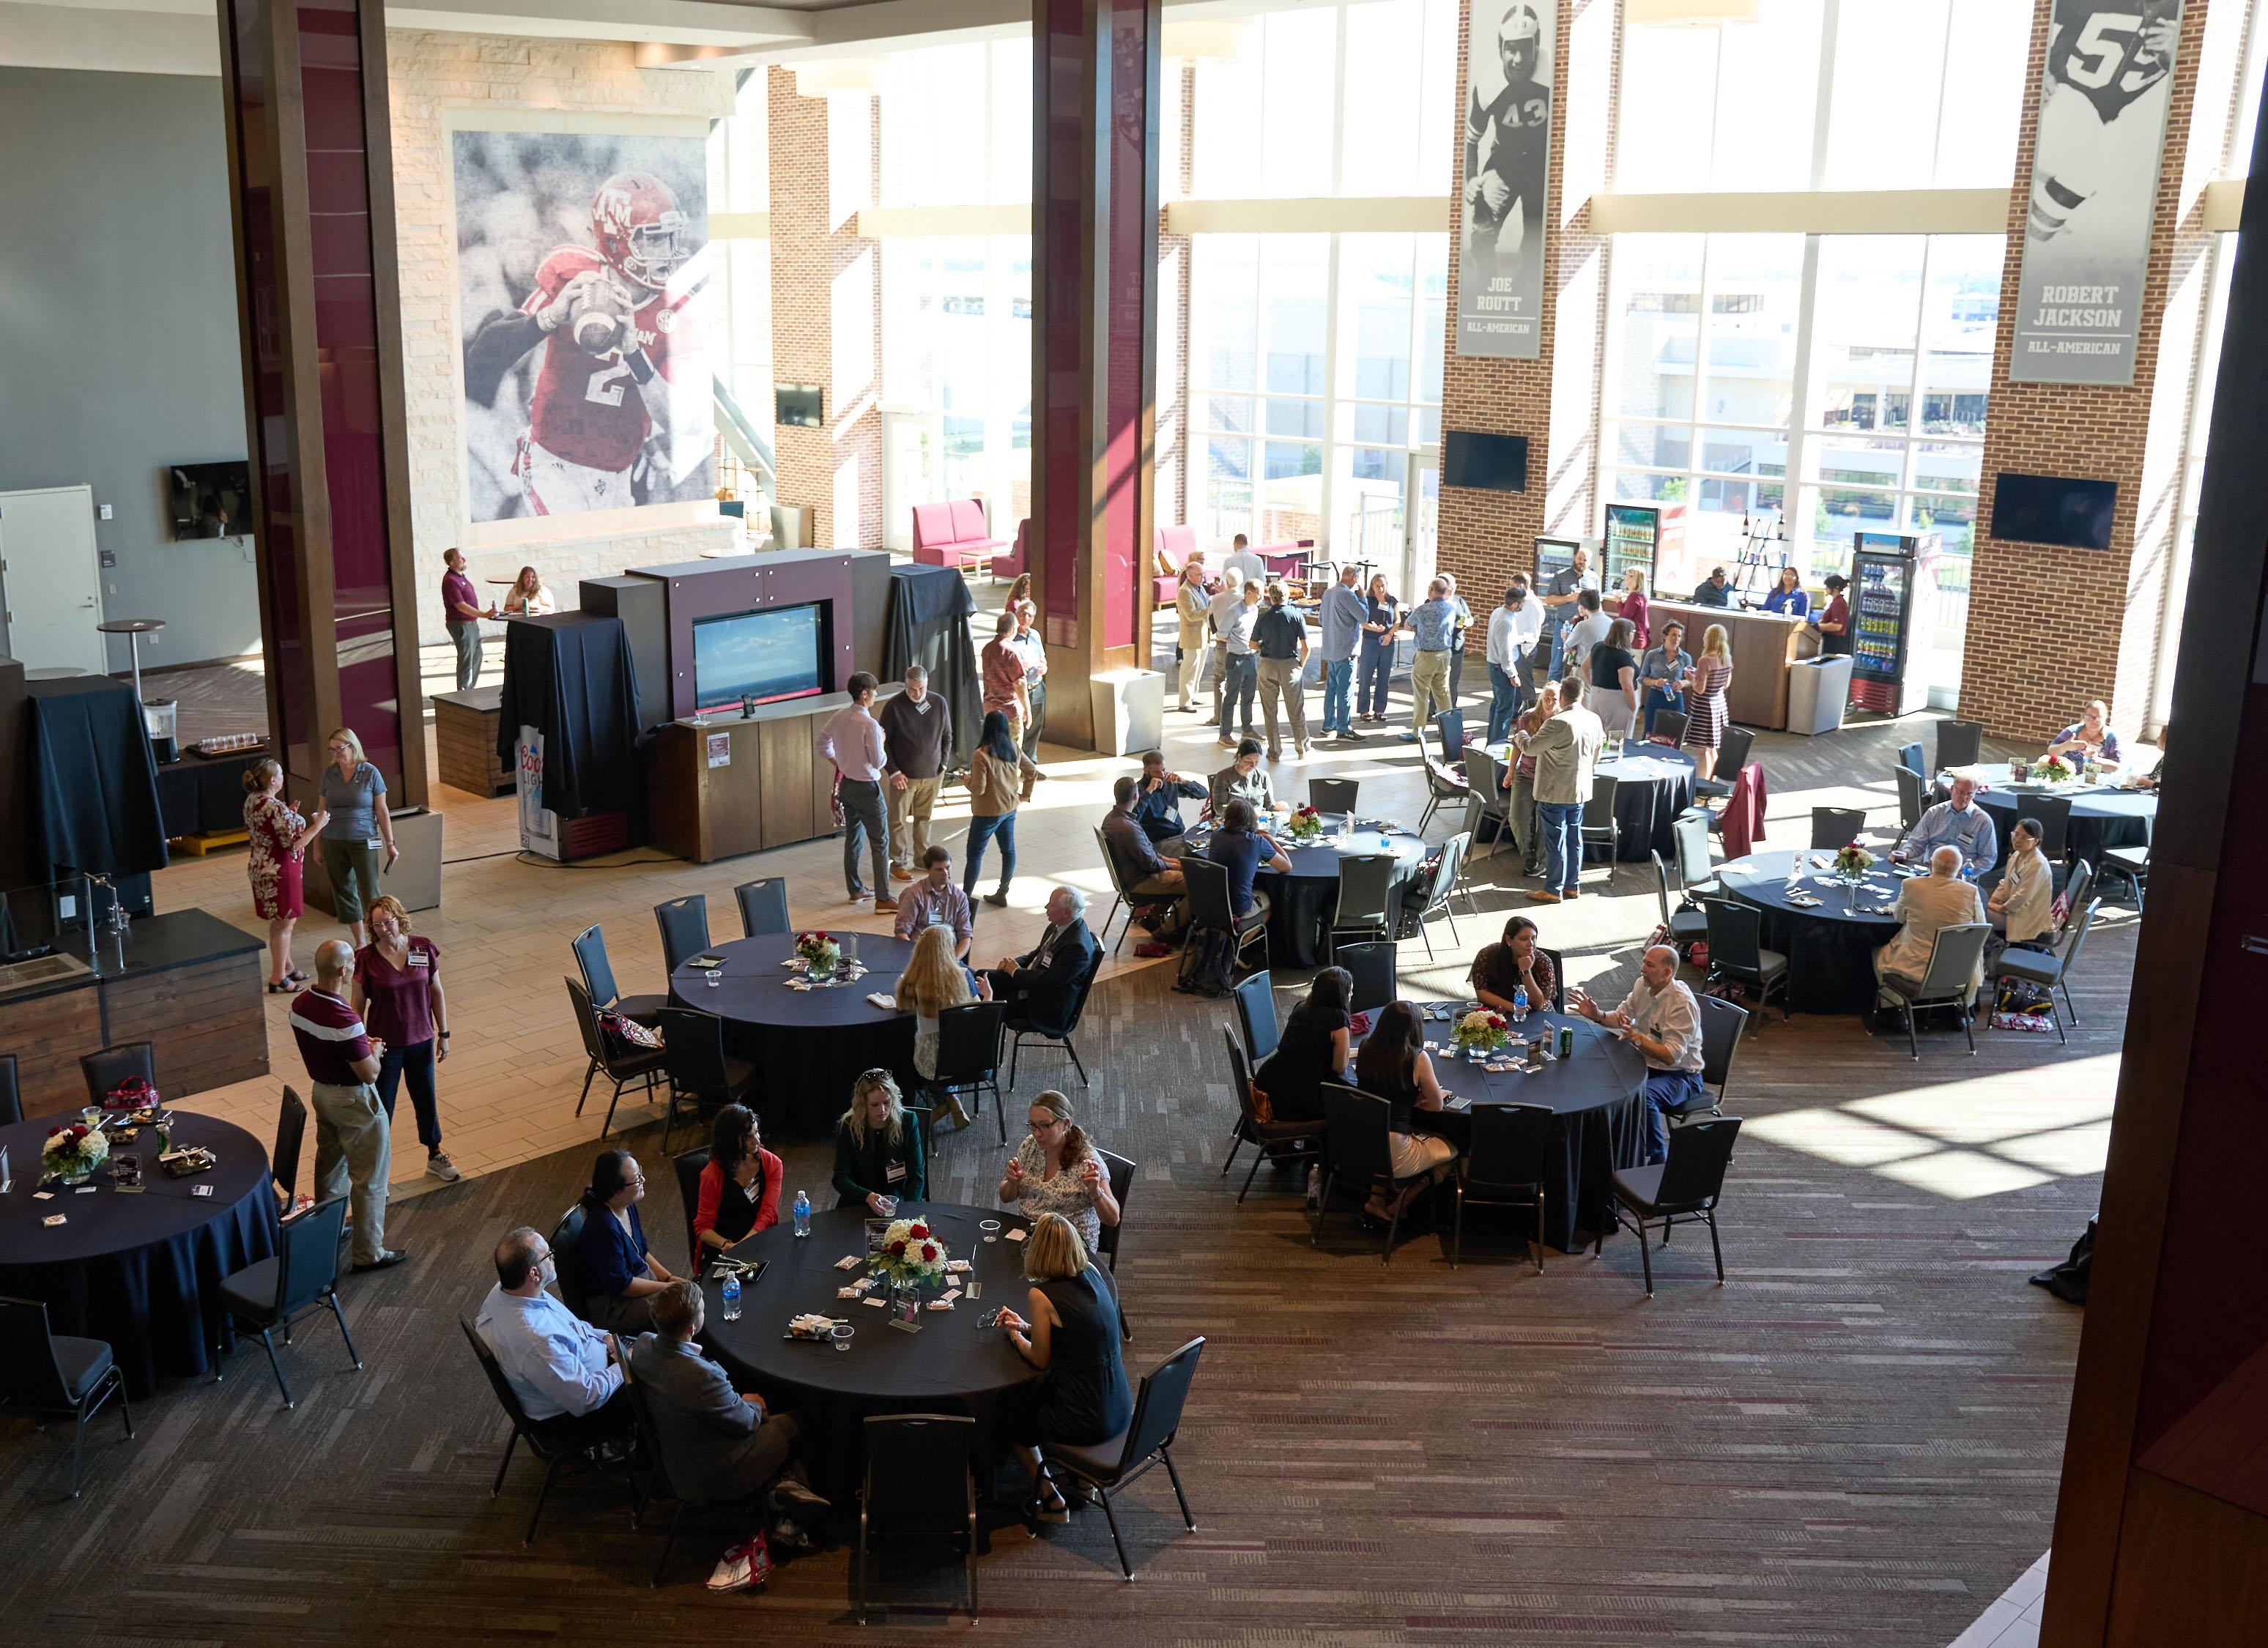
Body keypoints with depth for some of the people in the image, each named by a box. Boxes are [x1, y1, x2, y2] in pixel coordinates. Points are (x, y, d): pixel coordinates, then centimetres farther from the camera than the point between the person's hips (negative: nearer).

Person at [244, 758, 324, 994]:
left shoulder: (251, 801, 4)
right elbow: (295, 844, -22)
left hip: (261, 866, 10)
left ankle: (287, 967, 35)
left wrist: (291, 816, 15)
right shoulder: (276, 808, -25)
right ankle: (278, 979, 7)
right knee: (284, 924, 1)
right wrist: (317, 826, -12)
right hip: (279, 871, -10)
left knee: (281, 921, 22)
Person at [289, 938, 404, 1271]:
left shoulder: (299, 1004, -6)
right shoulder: (344, 1019, -33)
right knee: (369, 1178, 5)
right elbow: (369, 1073, -26)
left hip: (320, 1091, 9)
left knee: (329, 1165, 26)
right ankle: (369, 1252, 13)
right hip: (354, 1101, -9)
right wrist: (374, 1051, -6)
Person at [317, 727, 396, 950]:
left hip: (363, 842, -3)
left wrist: (390, 844, -3)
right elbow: (322, 810, 10)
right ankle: (360, 942, 20)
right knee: (343, 892, 8)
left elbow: (382, 811, -2)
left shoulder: (370, 773, -5)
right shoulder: (329, 774, 4)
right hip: (334, 843, 4)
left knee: (370, 894, -5)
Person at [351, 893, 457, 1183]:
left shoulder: (424, 949, -7)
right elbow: (357, 1005, -7)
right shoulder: (366, 959, -14)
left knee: (426, 1098, 18)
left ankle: (435, 1156, 38)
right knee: (381, 1107, 6)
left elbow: (436, 992, 3)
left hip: (421, 1040, 3)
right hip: (385, 1044, -3)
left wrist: (443, 1034, 5)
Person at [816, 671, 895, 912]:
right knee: (880, 842, -1)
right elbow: (878, 761, -20)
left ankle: (855, 890, 29)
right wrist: (882, 743, -3)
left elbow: (823, 743, 14)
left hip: (846, 783, 8)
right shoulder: (869, 724, -23)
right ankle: (883, 898, 1)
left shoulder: (839, 717, 1)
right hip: (866, 787, -8)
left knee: (853, 837, 19)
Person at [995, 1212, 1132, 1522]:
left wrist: (1015, 1335, 10)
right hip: (1121, 1410, 6)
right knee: (1035, 1396, 33)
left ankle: (1052, 1500, 24)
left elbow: (1040, 1360, -7)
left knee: (1014, 1423, 23)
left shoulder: (1042, 1296, -20)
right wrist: (1027, 1327, 15)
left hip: (1086, 1421, -6)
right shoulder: (1094, 1273, -1)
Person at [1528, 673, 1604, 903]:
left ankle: (1553, 889, 10)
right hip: (1580, 790, 7)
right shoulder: (1594, 720, 0)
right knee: (1574, 837, 15)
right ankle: (1571, 885, 25)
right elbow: (1595, 756, 13)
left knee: (1555, 841, 2)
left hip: (1555, 792, -7)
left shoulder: (1558, 723, -23)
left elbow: (1531, 747, -13)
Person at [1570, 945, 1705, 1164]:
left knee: (1644, 1096, -36)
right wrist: (1598, 1016, -5)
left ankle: (1659, 1159, -17)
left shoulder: (1683, 1004, -24)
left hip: (1680, 1075, -8)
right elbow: (1621, 1017, 16)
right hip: (1648, 1065, 8)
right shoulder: (1643, 986, 0)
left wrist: (1637, 1038, -39)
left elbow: (1672, 1056, -28)